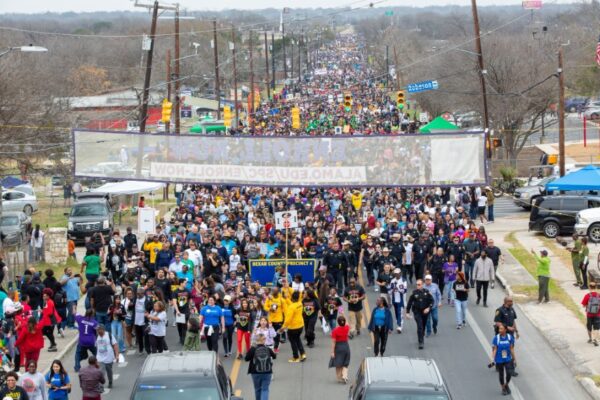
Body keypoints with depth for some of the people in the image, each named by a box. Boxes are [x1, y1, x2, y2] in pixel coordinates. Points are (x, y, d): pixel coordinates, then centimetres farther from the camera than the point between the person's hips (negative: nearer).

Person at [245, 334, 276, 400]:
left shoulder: (253, 349, -12)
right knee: (265, 389, 0)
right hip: (267, 372, 0)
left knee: (258, 389, 16)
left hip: (256, 372, 0)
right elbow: (274, 356, 12)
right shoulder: (268, 349, -4)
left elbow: (247, 358, -7)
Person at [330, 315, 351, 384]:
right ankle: (344, 376, -6)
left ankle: (339, 378, 15)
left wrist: (332, 352, -11)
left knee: (338, 365, 9)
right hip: (346, 346, 3)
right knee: (345, 364, 12)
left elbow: (333, 342, -16)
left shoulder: (335, 330, -17)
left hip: (338, 347, -3)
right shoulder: (347, 328, -6)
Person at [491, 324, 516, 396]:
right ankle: (503, 388, 29)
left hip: (508, 359, 1)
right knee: (501, 374, 9)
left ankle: (506, 385, 24)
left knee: (509, 373, -6)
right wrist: (493, 358, -17)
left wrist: (514, 358, 5)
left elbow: (512, 348, 2)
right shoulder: (496, 338, -11)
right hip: (499, 360, -1)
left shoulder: (510, 337, -5)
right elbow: (494, 349, -8)